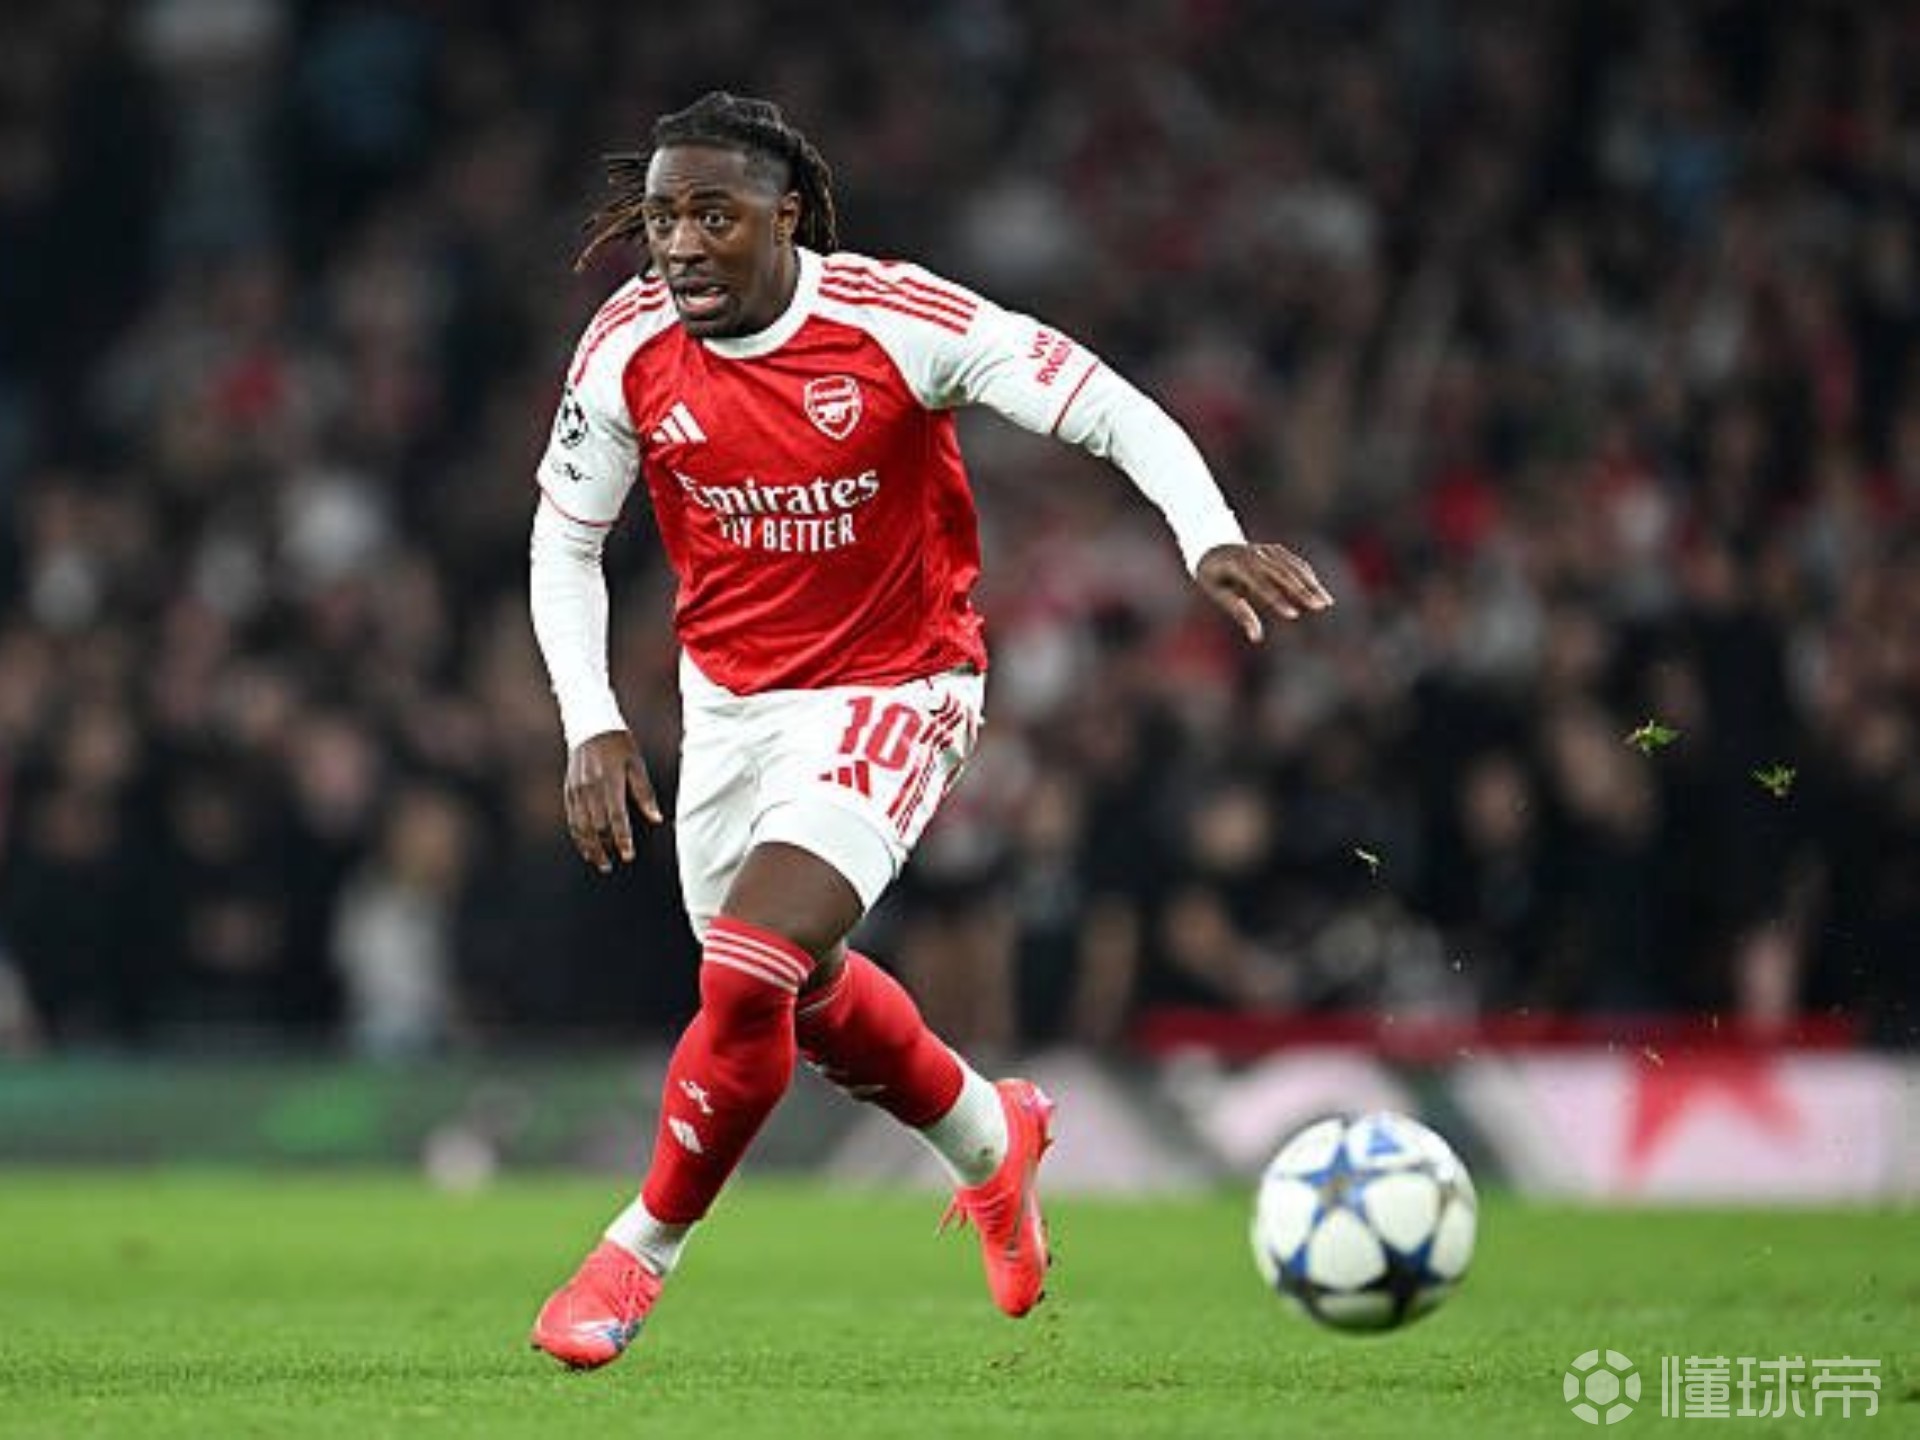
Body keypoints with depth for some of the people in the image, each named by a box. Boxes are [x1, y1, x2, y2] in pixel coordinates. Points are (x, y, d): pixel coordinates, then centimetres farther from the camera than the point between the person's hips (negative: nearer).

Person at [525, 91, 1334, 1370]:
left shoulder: (895, 321, -24)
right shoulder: (629, 348, -12)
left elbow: (1103, 404, -23)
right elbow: (564, 541, 1)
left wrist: (1211, 538, -39)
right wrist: (593, 724, -10)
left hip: (890, 694, -5)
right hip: (729, 699, 5)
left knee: (748, 980, -20)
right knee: (802, 987, 20)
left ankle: (641, 1253, 1)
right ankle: (992, 1140, 49)